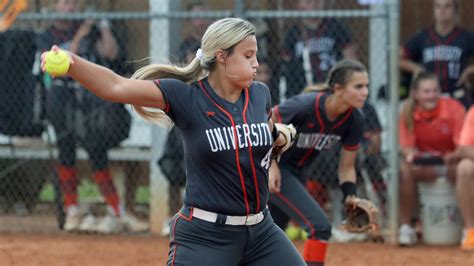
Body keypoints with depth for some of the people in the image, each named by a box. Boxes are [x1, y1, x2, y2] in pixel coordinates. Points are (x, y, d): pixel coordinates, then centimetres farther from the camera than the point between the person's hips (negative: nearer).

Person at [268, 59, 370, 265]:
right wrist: (271, 164, -22)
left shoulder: (354, 121, -11)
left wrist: (351, 198, -15)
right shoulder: (304, 106, -29)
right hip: (271, 169, -7)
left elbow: (346, 167, 1)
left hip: (295, 172, 7)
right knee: (320, 226, -20)